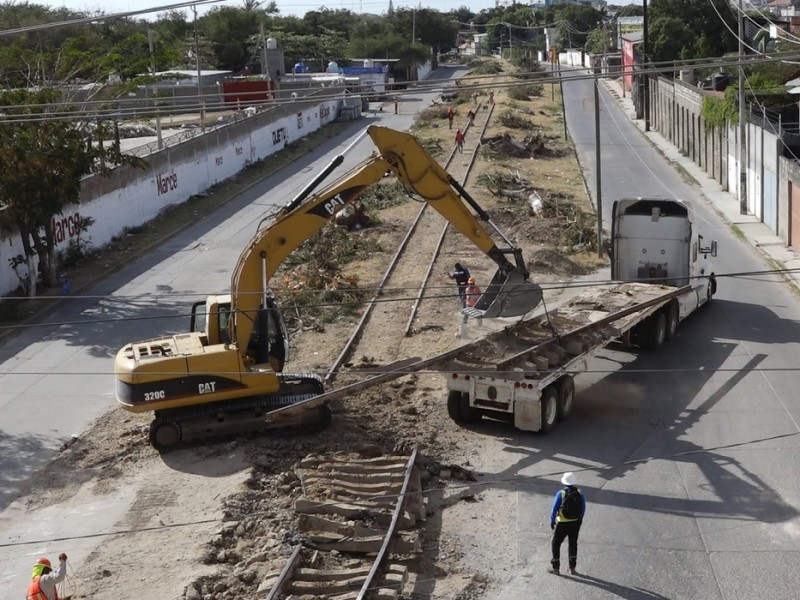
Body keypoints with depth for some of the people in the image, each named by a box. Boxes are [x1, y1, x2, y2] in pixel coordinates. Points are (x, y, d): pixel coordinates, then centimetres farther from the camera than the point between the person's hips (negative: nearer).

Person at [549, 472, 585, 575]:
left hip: (563, 523, -4)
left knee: (556, 543, 12)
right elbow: (583, 508, 3)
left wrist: (552, 521, -1)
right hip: (575, 522, 4)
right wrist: (580, 519, 16)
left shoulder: (561, 493, -16)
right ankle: (572, 567, 23)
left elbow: (555, 508, -13)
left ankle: (555, 568, 15)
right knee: (573, 544, 20)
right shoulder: (579, 493, -4)